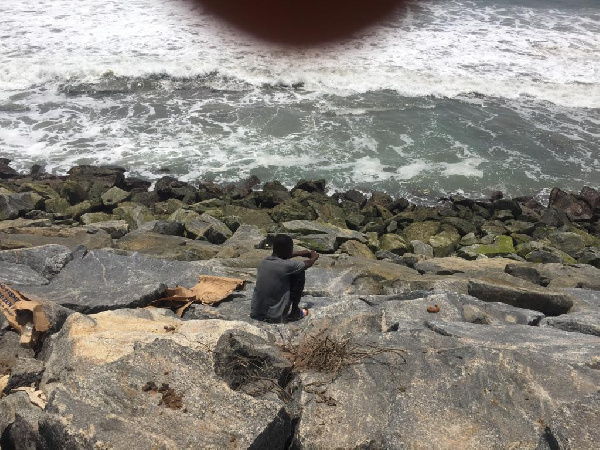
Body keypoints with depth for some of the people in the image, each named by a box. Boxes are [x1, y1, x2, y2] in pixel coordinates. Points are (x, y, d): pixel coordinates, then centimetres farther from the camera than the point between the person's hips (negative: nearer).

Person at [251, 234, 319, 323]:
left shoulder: (264, 261, 0)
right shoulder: (286, 265, -18)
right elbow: (307, 264, 4)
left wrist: (299, 253, 35)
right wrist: (314, 257, 25)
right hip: (275, 317, -6)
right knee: (300, 273, 2)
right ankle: (295, 312, 12)